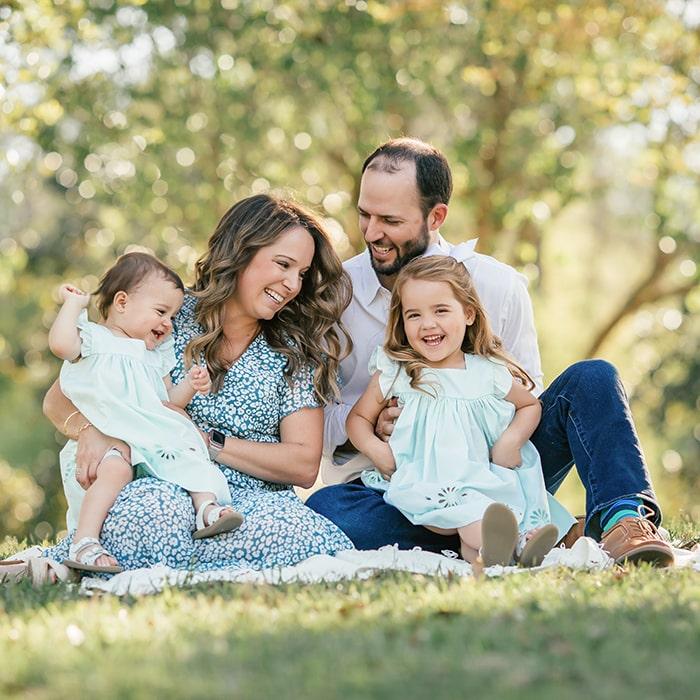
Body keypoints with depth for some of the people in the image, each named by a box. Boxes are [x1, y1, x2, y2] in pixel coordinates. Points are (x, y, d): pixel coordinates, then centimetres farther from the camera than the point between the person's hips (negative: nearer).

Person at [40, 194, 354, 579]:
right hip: (163, 489, -3)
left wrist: (208, 441, -9)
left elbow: (304, 466, 2)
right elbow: (60, 399, 6)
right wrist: (91, 431, -19)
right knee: (158, 512, -42)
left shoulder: (297, 352, 10)